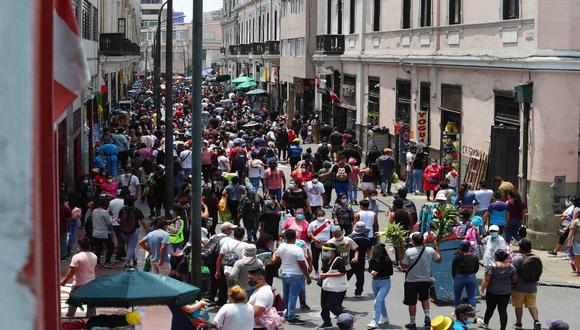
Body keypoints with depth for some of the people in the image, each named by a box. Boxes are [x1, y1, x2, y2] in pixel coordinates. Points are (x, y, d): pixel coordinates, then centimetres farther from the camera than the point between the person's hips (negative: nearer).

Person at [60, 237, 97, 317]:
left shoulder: (77, 257, -19)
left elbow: (72, 271, -19)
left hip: (79, 284, -5)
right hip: (91, 283, 5)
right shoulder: (94, 256, 0)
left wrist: (64, 281, -9)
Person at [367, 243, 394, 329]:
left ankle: (374, 322, -14)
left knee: (377, 302, -15)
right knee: (381, 301, 21)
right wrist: (371, 271, -13)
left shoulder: (387, 260, -19)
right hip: (375, 282, 6)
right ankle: (385, 319, 39)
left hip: (385, 282, -6)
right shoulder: (373, 260, -6)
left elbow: (390, 272, -14)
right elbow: (369, 268, 10)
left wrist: (378, 273, -22)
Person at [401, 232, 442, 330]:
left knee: (412, 302, 9)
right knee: (424, 298, 27)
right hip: (426, 280, 3)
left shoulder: (409, 252, -18)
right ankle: (427, 316, 14)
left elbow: (403, 266, -13)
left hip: (412, 281, -3)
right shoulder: (430, 251, -8)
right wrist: (437, 247, 20)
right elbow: (439, 260, 9)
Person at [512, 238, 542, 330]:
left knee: (518, 306, 12)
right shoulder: (537, 259, -2)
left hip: (519, 288, -4)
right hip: (532, 288, 4)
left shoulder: (517, 259, -18)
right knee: (532, 305, 14)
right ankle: (536, 321, -3)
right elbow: (540, 273, 7)